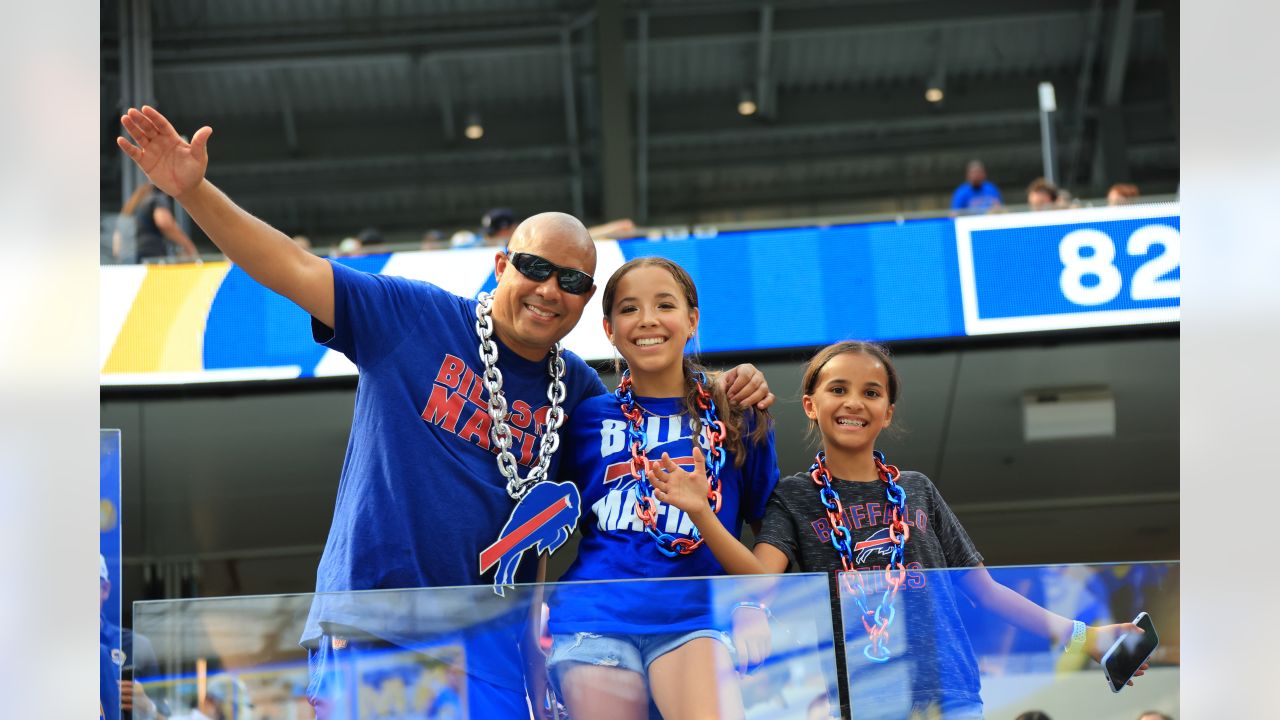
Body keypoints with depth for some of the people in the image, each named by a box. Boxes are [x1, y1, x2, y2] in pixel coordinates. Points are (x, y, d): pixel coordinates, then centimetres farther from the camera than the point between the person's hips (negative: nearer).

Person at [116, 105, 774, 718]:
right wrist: (194, 190, -15)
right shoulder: (413, 317, -1)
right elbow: (292, 268, -5)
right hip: (368, 627, -3)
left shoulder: (578, 390, 10)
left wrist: (725, 396, 6)